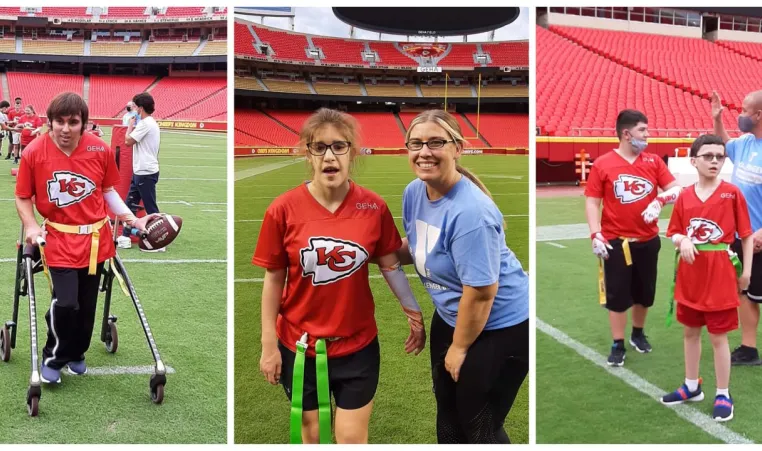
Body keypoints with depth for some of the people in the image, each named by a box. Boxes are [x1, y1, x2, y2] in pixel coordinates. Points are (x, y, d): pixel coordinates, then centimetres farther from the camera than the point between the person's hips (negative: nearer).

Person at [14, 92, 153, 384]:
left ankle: (76, 354, 37)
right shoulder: (33, 153, -12)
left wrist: (132, 220, 2)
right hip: (59, 240, -3)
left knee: (87, 305, 12)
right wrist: (31, 226, -15)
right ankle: (53, 359, 11)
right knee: (65, 303, -15)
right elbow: (23, 198, 0)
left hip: (95, 239, 3)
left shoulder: (100, 150, -7)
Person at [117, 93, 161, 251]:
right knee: (130, 204, 15)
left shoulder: (145, 124, -17)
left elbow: (128, 141, -15)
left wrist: (131, 125, -3)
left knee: (151, 208, -5)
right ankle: (125, 238, 21)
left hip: (146, 173, -11)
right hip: (140, 172, 11)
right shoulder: (149, 123, 15)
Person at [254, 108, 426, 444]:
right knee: (310, 432, 18)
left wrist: (415, 314, 4)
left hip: (358, 346, 1)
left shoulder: (374, 207, -9)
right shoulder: (284, 209, -12)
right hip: (299, 346, 0)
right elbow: (274, 280, -5)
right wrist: (269, 344, -3)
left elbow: (390, 265, 3)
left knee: (353, 438, 10)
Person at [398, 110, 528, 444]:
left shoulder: (469, 211, -32)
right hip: (450, 317, 9)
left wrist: (459, 347, -15)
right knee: (448, 411, 25)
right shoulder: (414, 192, -6)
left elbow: (482, 291, -28)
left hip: (500, 327, -9)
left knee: (480, 426, 6)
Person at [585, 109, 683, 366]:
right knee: (617, 294, 1)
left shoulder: (654, 161, 2)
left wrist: (660, 200, -21)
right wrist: (596, 235, -15)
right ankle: (618, 346, 13)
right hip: (615, 241, -4)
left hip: (648, 240, 4)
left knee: (644, 292, 16)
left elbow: (676, 189, 1)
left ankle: (638, 334, 38)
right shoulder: (603, 164, -8)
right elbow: (592, 202, -6)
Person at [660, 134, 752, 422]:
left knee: (718, 336, 2)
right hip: (689, 273, 4)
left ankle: (723, 396, 15)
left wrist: (746, 271, -6)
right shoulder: (685, 197, 2)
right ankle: (692, 386, 32)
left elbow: (746, 235, -4)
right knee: (690, 332, 16)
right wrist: (682, 241, -15)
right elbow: (673, 234, 8)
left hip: (720, 274, -4)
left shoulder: (732, 193, -7)